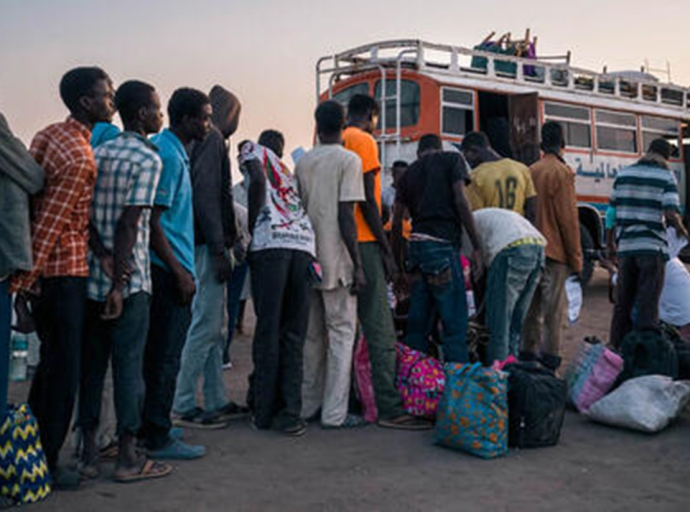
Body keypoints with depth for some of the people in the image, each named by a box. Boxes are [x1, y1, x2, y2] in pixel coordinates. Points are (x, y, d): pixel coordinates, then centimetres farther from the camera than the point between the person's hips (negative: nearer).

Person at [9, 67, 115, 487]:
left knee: (51, 363, 18)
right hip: (65, 269, -10)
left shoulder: (49, 135, 10)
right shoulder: (80, 157, -19)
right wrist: (25, 281, -17)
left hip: (45, 267, 10)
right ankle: (45, 465, 11)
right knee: (64, 371, 1)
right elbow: (49, 223, -20)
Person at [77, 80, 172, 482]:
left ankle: (89, 454, 18)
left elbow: (87, 215, 12)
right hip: (127, 281, -7)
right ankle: (128, 457, 9)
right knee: (129, 366, 1)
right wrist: (119, 284, -17)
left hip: (91, 278, 7)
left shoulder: (98, 153, 12)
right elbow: (129, 225, -17)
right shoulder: (148, 159, -9)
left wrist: (103, 276, 16)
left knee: (91, 364, 11)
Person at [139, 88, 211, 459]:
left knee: (160, 353, 15)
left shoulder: (174, 151, 16)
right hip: (168, 268, -10)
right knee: (166, 356, -3)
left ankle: (150, 427, 25)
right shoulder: (167, 155, -15)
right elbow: (152, 220, -19)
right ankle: (157, 438, 5)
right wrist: (179, 272, -19)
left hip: (171, 267, 10)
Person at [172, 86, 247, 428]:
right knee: (206, 325, -7)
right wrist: (219, 249, -20)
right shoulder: (211, 139, -9)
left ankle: (217, 402, 20)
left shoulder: (208, 140, 21)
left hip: (207, 245, 10)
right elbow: (206, 195, -18)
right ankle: (183, 406, -2)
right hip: (208, 245, -10)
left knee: (213, 326, 13)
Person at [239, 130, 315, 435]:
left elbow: (258, 181, -2)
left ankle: (264, 410, 1)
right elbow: (300, 203, 21)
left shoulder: (252, 150, 19)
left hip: (272, 241, -4)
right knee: (294, 333, 3)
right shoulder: (287, 169, 33)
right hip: (305, 243, 4)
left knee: (268, 328, -2)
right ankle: (289, 412, -1)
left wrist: (251, 230, 2)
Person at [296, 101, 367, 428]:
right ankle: (334, 413, -1)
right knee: (342, 333, -1)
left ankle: (309, 405, 17)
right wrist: (357, 264, -11)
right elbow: (345, 217, -13)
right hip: (336, 260, -6)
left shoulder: (303, 162, 11)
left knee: (313, 334, 12)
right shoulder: (348, 160, -7)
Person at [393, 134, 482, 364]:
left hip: (417, 244, 6)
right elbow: (460, 201, -7)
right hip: (443, 244, -6)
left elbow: (397, 222, 16)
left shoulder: (409, 172, 19)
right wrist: (476, 246, -7)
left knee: (417, 319, 10)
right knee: (454, 321, -5)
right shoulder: (452, 159, 7)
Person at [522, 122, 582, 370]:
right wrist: (576, 258, -7)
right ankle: (550, 359, -4)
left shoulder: (532, 171, 10)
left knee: (533, 304, 13)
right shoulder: (562, 172, -10)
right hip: (555, 251, -7)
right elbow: (568, 219, -12)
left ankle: (529, 353, 19)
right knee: (555, 308, -4)